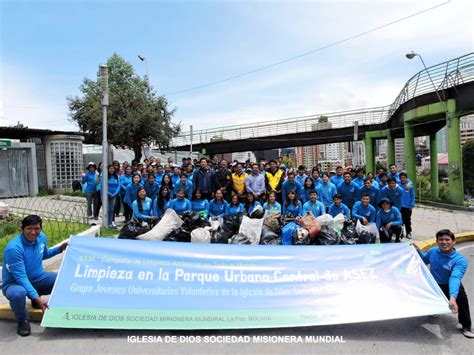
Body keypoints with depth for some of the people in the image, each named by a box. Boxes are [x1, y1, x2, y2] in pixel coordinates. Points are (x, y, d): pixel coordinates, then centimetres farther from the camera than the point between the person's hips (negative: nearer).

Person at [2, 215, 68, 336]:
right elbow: (21, 277, -29)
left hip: (37, 278, 6)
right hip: (14, 283, -6)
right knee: (18, 293, -41)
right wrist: (36, 297, -35)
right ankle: (22, 320, -7)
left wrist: (60, 249, 0)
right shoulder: (14, 248, -28)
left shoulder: (41, 237, -7)